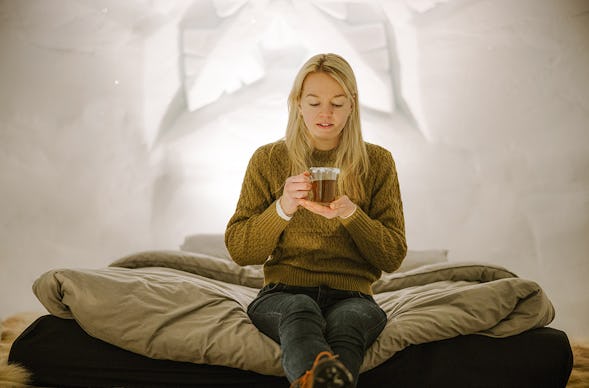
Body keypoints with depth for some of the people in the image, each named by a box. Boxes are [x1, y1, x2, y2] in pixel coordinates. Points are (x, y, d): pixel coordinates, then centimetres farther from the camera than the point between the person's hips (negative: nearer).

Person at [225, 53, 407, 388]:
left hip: (351, 295, 1)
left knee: (347, 321, -36)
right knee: (300, 310, -38)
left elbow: (393, 258, 4)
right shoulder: (268, 159, 8)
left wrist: (351, 214, -14)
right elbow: (239, 251, 3)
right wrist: (282, 209, -15)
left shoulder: (377, 162, 9)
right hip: (283, 293, -1)